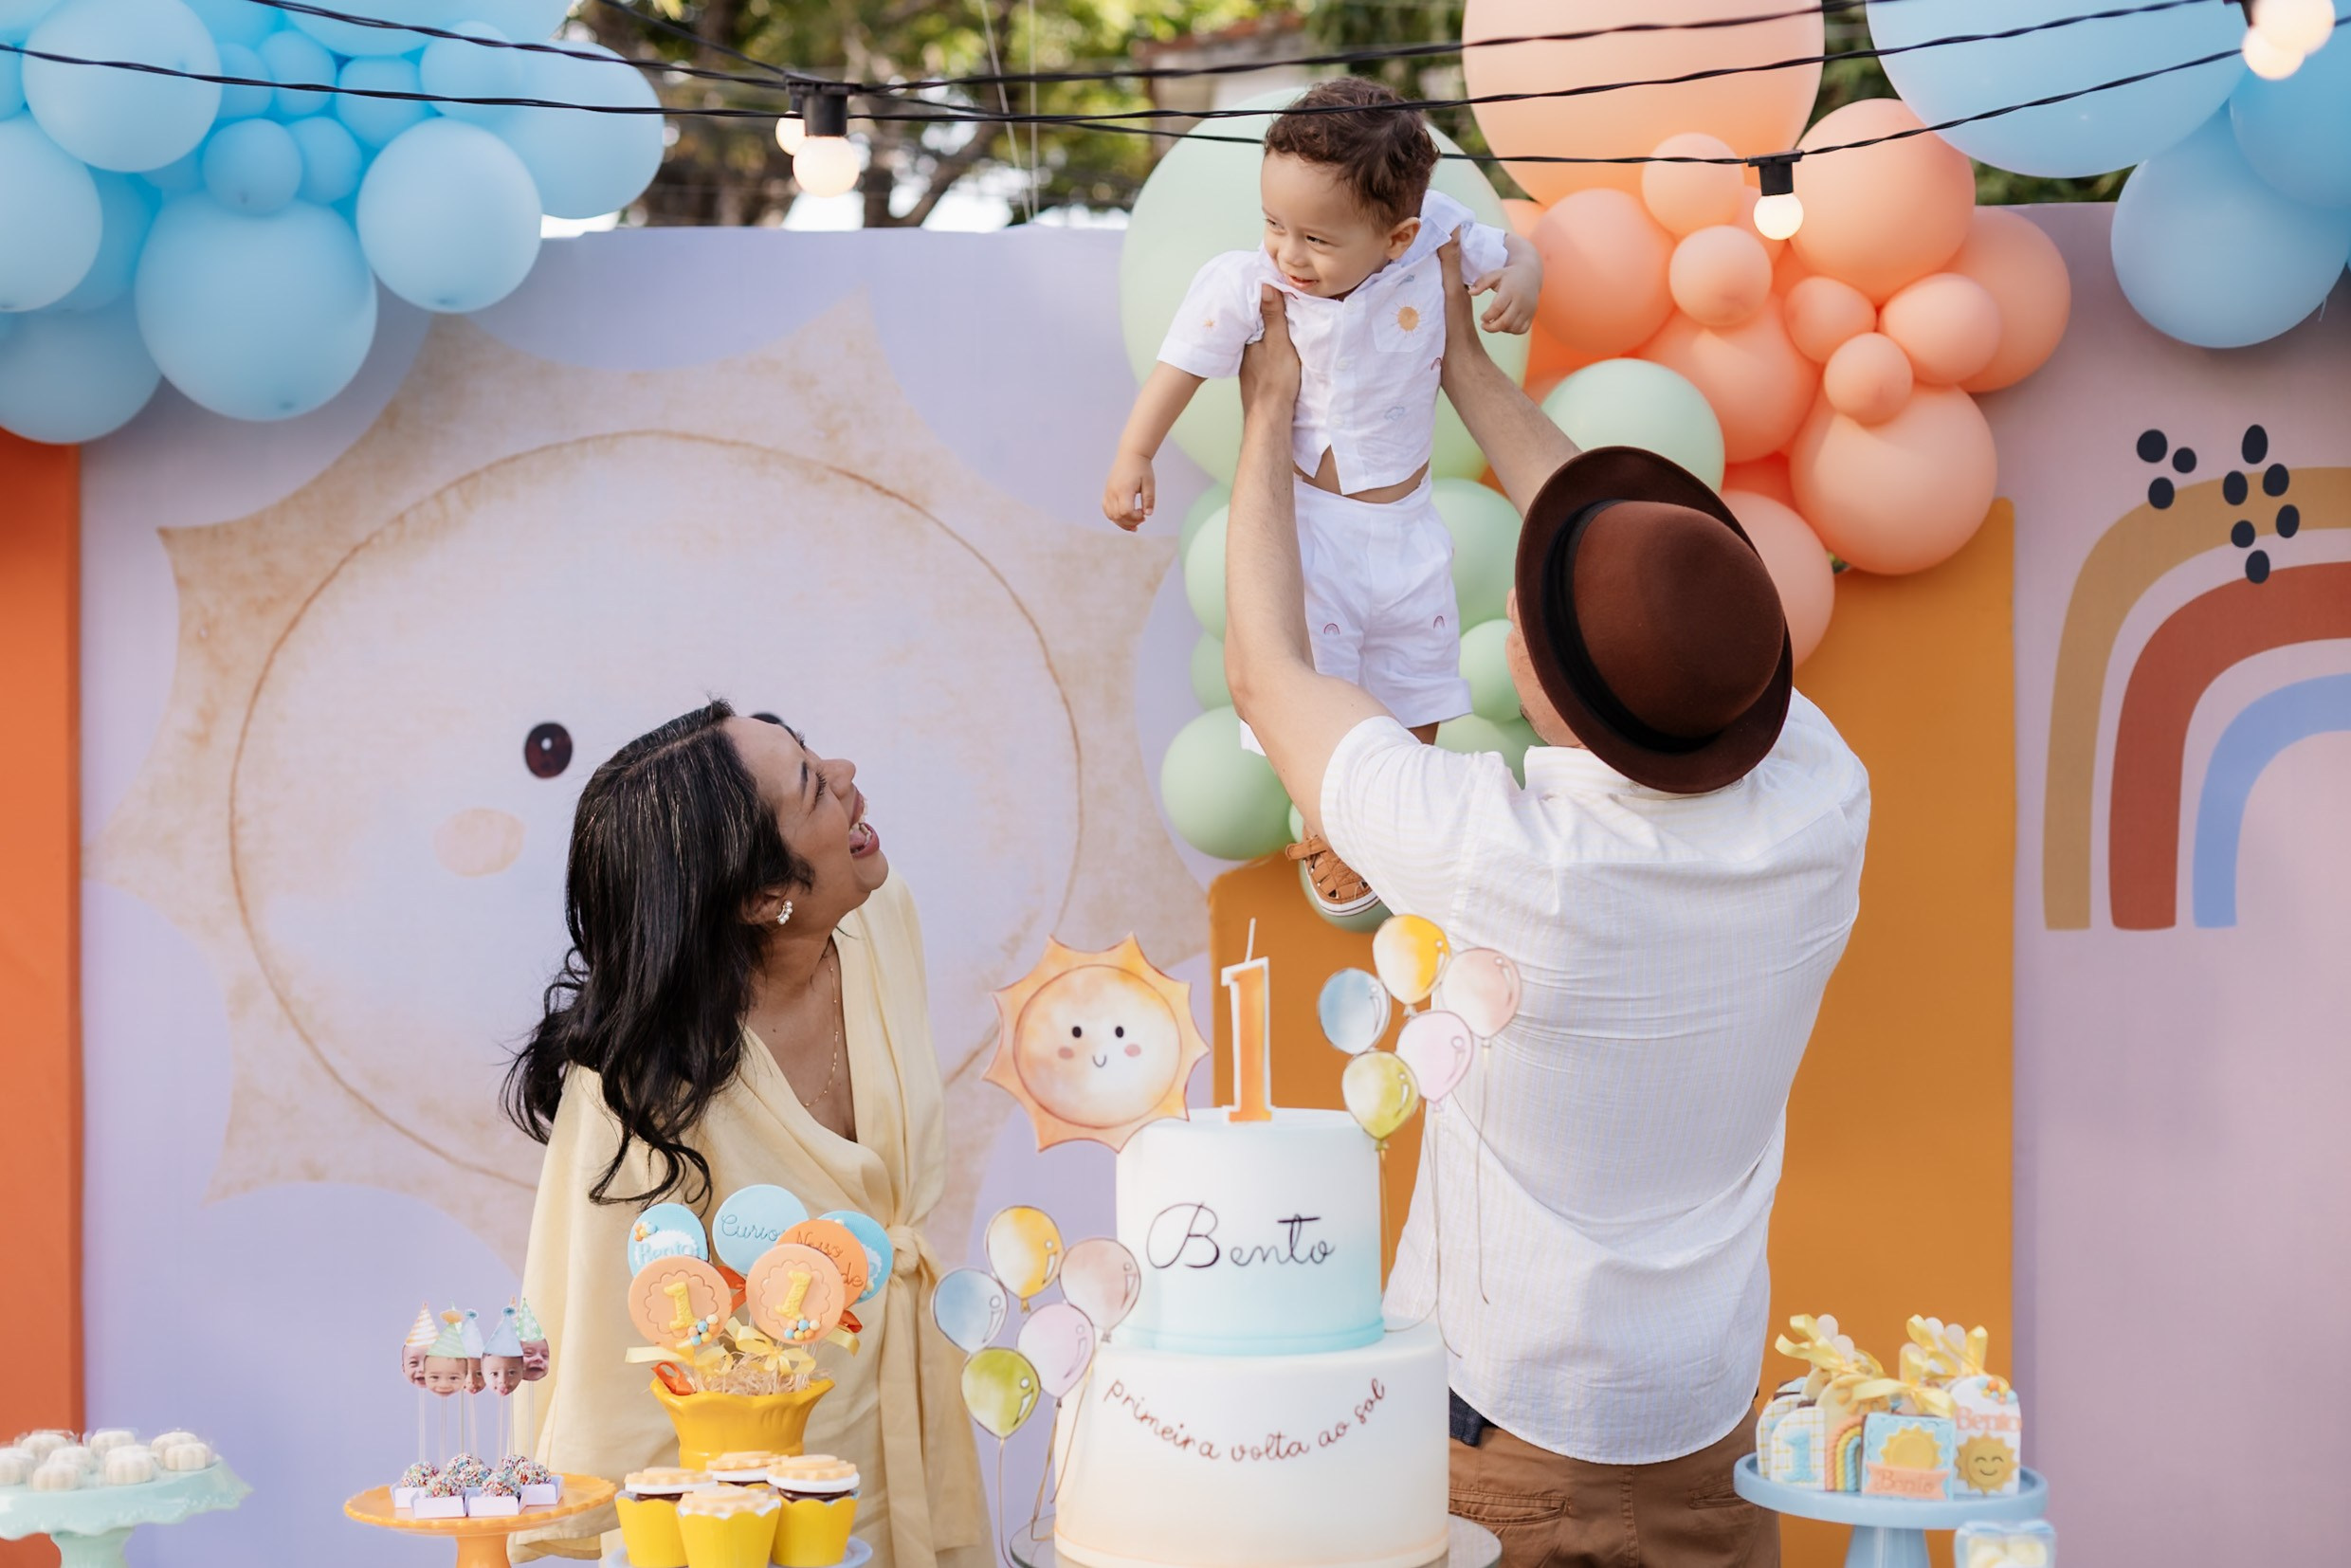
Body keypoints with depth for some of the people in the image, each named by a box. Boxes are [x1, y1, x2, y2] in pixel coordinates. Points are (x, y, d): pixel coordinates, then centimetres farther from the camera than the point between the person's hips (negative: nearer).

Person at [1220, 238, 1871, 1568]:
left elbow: (1270, 673, -9)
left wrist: (1271, 415, 5)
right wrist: (1466, 364, 12)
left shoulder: (1501, 852, -28)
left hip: (1488, 1433, -4)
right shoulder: (1818, 812, -16)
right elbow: (1677, 614, 4)